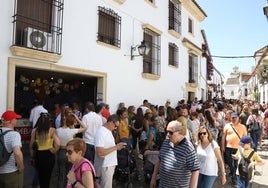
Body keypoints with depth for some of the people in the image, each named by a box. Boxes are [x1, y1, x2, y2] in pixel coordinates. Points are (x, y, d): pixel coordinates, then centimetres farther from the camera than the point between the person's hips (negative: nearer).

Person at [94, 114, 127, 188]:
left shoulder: (108, 130, 8)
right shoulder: (101, 132, -22)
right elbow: (100, 152, -28)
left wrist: (116, 146, 5)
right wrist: (116, 147, -25)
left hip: (110, 164, 9)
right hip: (105, 166, -9)